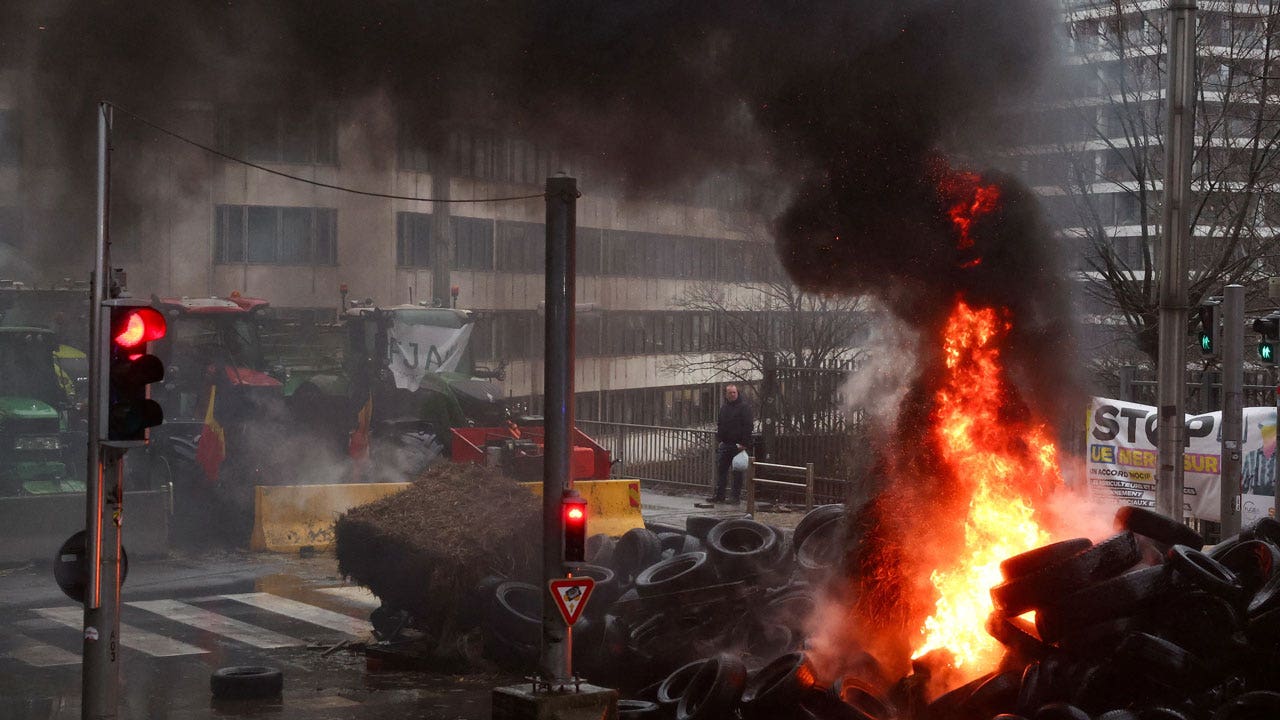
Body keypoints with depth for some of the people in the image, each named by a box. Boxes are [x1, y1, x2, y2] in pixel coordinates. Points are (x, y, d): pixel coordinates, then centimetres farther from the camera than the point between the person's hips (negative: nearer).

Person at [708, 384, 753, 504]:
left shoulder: (744, 407, -7)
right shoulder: (724, 407, 14)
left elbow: (748, 426, -13)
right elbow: (720, 425, 21)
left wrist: (743, 443, -18)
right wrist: (719, 440, 10)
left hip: (738, 445, -7)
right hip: (725, 444, 7)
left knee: (737, 471, 0)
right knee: (721, 469, 6)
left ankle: (736, 496, 5)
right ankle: (719, 495, 10)